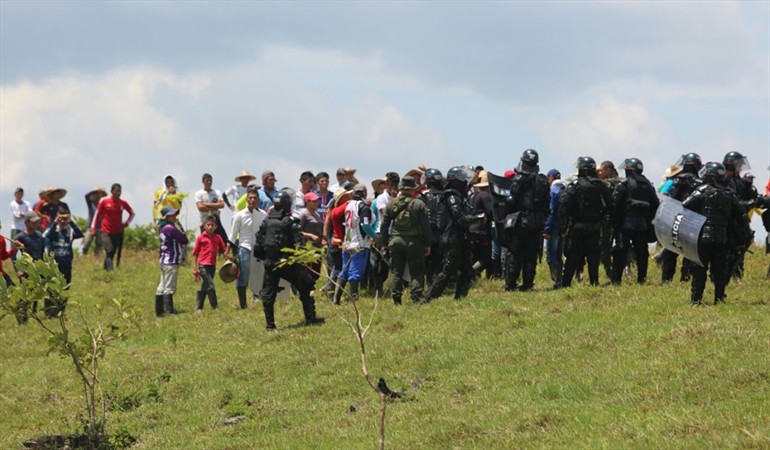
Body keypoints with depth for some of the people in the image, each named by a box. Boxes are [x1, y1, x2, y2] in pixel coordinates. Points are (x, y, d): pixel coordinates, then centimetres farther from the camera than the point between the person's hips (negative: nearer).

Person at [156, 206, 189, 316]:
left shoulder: (163, 228, 13)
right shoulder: (171, 228, -16)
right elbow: (185, 240, -13)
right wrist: (184, 236, 6)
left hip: (164, 261, 10)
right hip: (171, 262, -10)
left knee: (163, 287, 12)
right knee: (169, 287, -9)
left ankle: (159, 311, 15)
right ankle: (168, 311, -10)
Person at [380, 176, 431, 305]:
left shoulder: (391, 204, 4)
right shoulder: (419, 204, -6)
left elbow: (384, 225, 6)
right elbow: (426, 226, -5)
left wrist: (384, 243, 13)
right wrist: (427, 244, 2)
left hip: (395, 241, 3)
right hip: (414, 242, -3)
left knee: (396, 272, 8)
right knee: (417, 272, 1)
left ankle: (396, 299, 7)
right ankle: (416, 297, -8)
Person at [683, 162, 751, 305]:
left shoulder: (703, 191, -7)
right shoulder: (729, 194, 9)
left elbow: (684, 207, -11)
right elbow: (742, 215, 10)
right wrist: (747, 234, 18)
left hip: (704, 236, -4)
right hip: (723, 238, 4)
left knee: (699, 269, -1)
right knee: (719, 270, 9)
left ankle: (696, 299, -3)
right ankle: (719, 298, 9)